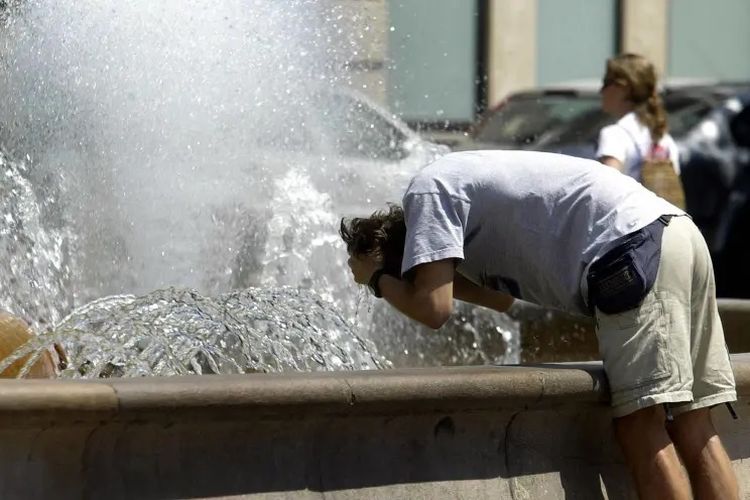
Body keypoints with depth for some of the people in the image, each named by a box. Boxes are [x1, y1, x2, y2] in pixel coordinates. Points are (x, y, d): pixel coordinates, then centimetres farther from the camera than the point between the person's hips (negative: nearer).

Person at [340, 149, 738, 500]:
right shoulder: (466, 190, 27)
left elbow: (432, 308, -10)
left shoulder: (427, 193, -2)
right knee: (691, 426, 5)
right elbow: (502, 297, 31)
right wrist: (437, 276, 21)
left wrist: (377, 277, 8)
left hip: (634, 249, -10)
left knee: (640, 425, -11)